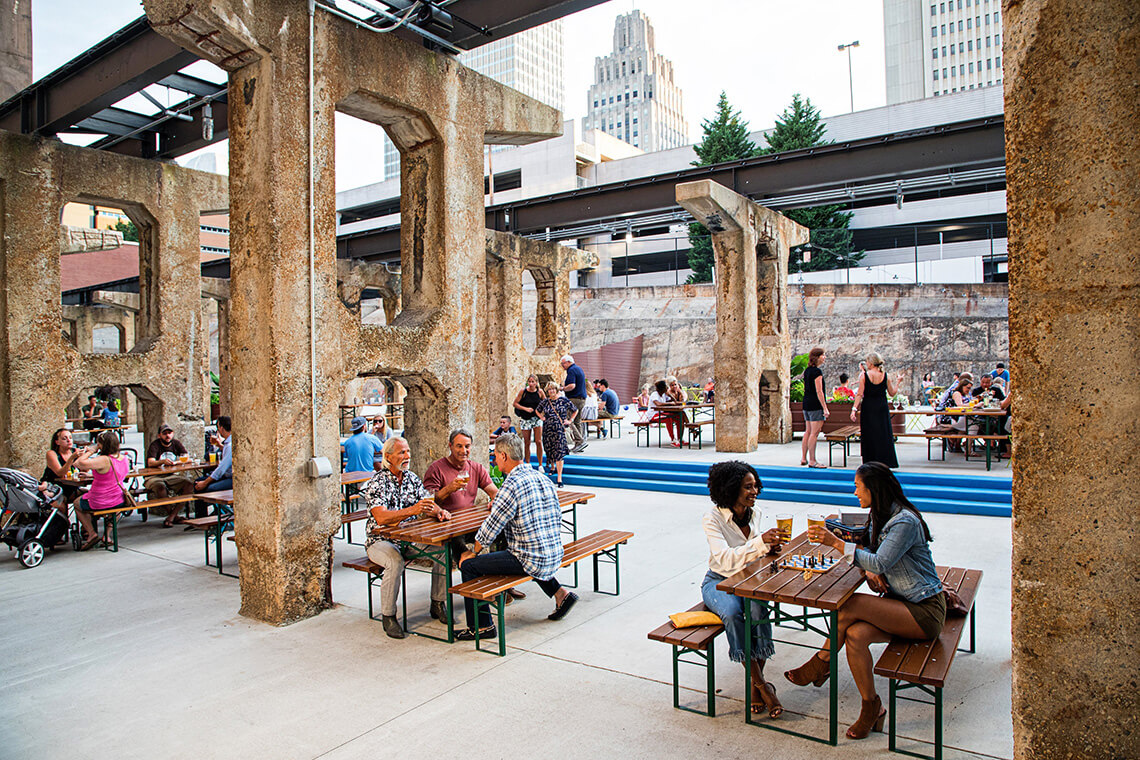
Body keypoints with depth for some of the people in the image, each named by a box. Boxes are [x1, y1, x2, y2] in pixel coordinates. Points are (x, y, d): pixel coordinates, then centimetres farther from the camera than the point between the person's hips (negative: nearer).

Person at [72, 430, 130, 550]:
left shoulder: (104, 460, -26)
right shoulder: (124, 459, -2)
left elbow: (78, 463, -28)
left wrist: (90, 451, -15)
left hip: (99, 503, -6)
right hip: (119, 502, 6)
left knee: (77, 504, 26)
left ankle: (92, 533, 16)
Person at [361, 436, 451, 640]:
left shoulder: (413, 479, 7)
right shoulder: (377, 483, -12)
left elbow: (428, 506, 4)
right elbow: (381, 518, -26)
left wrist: (439, 511, -21)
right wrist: (412, 510, -40)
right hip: (381, 540, -5)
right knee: (395, 561, -34)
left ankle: (437, 604, -1)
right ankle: (388, 616, -15)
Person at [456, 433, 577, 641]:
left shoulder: (512, 485, -17)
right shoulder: (544, 479, 8)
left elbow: (491, 527, -15)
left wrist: (473, 552, 3)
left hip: (532, 561, -8)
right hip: (555, 556, 9)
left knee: (468, 565, -1)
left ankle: (482, 626, 5)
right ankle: (560, 593, 27)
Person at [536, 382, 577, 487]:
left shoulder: (564, 400, -1)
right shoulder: (545, 402, 6)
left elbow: (575, 411, 11)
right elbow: (537, 411, 26)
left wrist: (570, 420, 4)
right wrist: (541, 417, 10)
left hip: (560, 429, -3)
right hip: (547, 429, 3)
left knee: (559, 452, -12)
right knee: (549, 449, 12)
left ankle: (559, 478, -12)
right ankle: (552, 467, 43)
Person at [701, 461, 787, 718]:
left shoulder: (754, 514, 0)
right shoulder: (713, 519, -18)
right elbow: (725, 559, -31)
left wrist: (771, 544, -10)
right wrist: (760, 542, -41)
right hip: (719, 581, -4)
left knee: (758, 608, -31)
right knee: (732, 612, -35)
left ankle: (756, 684, -20)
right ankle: (762, 686, -22)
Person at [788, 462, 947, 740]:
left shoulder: (905, 521, -20)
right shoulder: (880, 517, 9)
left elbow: (880, 563, -27)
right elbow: (872, 554, 18)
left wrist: (836, 542, -28)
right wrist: (871, 573, -5)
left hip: (925, 611, -8)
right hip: (900, 603, 8)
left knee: (852, 605, -25)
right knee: (855, 635, -20)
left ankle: (821, 663, -5)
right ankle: (871, 708, -6)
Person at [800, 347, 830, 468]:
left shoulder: (807, 371, 12)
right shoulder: (817, 371, -14)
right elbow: (819, 391, -17)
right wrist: (825, 408, -16)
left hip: (806, 404, 9)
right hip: (816, 405, -9)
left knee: (808, 431, 13)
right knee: (815, 433, -7)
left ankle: (803, 459, 17)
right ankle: (812, 461, -6)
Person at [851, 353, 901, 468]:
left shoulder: (863, 375, -7)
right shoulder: (885, 375, 0)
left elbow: (860, 395, -11)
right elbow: (892, 392, 7)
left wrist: (854, 409, -8)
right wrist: (897, 381, 23)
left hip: (868, 408, -2)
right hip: (882, 408, 2)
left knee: (869, 436, 5)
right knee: (883, 435, 9)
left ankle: (871, 462, 5)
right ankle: (885, 462, 8)